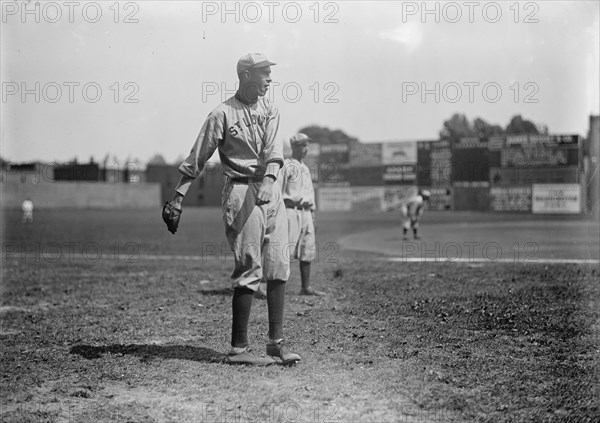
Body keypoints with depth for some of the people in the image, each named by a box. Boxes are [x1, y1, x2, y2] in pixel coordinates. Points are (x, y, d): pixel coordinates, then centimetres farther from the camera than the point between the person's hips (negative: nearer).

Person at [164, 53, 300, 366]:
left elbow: (273, 149, -5)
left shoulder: (269, 109, 12)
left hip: (271, 190, 6)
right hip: (241, 192, -6)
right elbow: (196, 159, -5)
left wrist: (268, 179, -24)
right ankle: (238, 349, -3)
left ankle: (276, 343, 11)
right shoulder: (223, 114, -4)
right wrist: (177, 199, -10)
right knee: (249, 270, -8)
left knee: (278, 269, 5)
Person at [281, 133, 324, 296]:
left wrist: (312, 215, 20)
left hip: (305, 212, 8)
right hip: (291, 210, -8)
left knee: (308, 251, 7)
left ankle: (306, 287, 12)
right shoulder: (285, 166, -5)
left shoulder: (305, 168, 21)